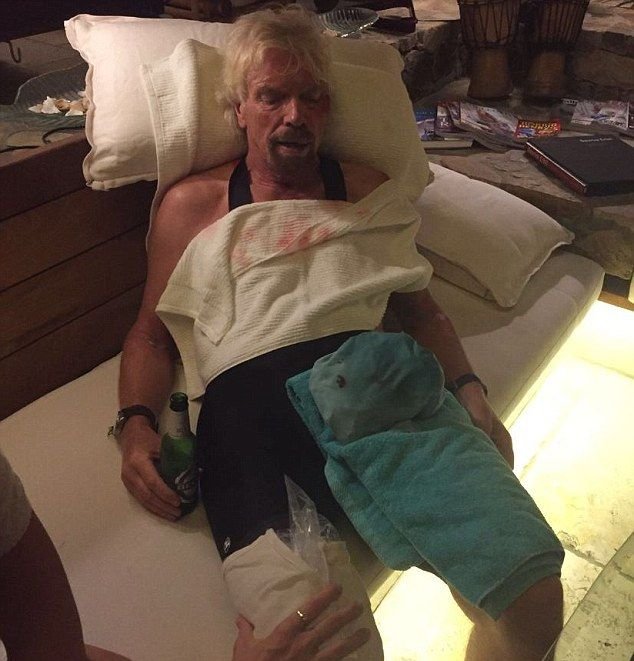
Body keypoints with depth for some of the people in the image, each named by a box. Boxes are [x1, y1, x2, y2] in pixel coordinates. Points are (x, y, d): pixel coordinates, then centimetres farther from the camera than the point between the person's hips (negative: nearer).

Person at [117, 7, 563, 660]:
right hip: (244, 392, -1)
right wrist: (136, 423, -1)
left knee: (531, 603, -17)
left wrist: (470, 389, 4)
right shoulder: (191, 203, 20)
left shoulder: (368, 189, 25)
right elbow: (151, 331, 18)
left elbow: (421, 308, 21)